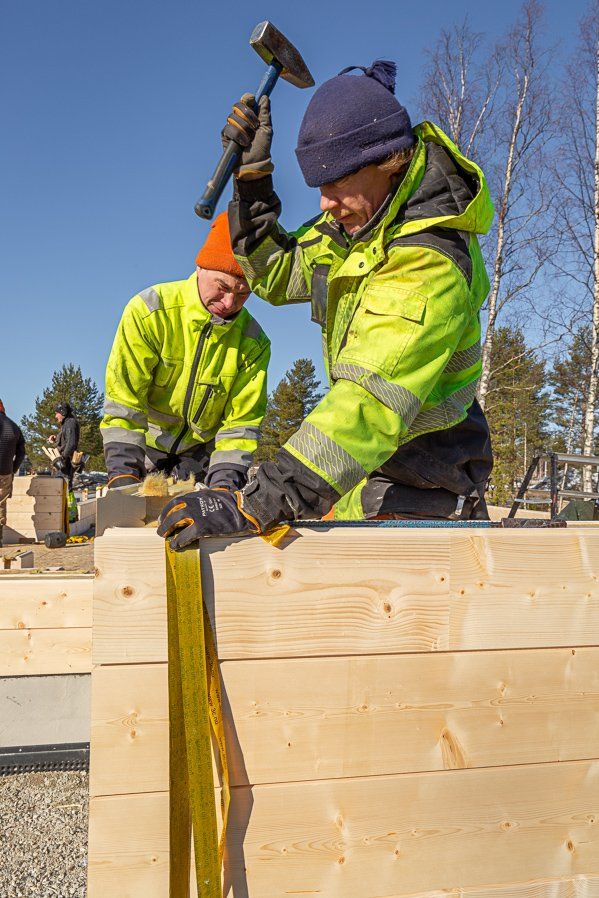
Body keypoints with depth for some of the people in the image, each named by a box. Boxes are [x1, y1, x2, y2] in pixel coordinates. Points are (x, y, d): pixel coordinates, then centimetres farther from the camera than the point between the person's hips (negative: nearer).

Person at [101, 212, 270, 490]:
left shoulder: (254, 342, -13)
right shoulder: (149, 312, -21)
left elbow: (241, 423, -10)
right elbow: (122, 403, -22)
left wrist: (224, 483, -24)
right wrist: (123, 472, -29)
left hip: (202, 459, 1)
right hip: (145, 449, -1)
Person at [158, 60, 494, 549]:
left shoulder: (428, 266, -28)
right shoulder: (360, 216, 0)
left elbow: (373, 401, -41)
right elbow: (280, 275, 14)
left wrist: (254, 506, -47)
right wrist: (252, 179, -2)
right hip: (372, 463, 8)